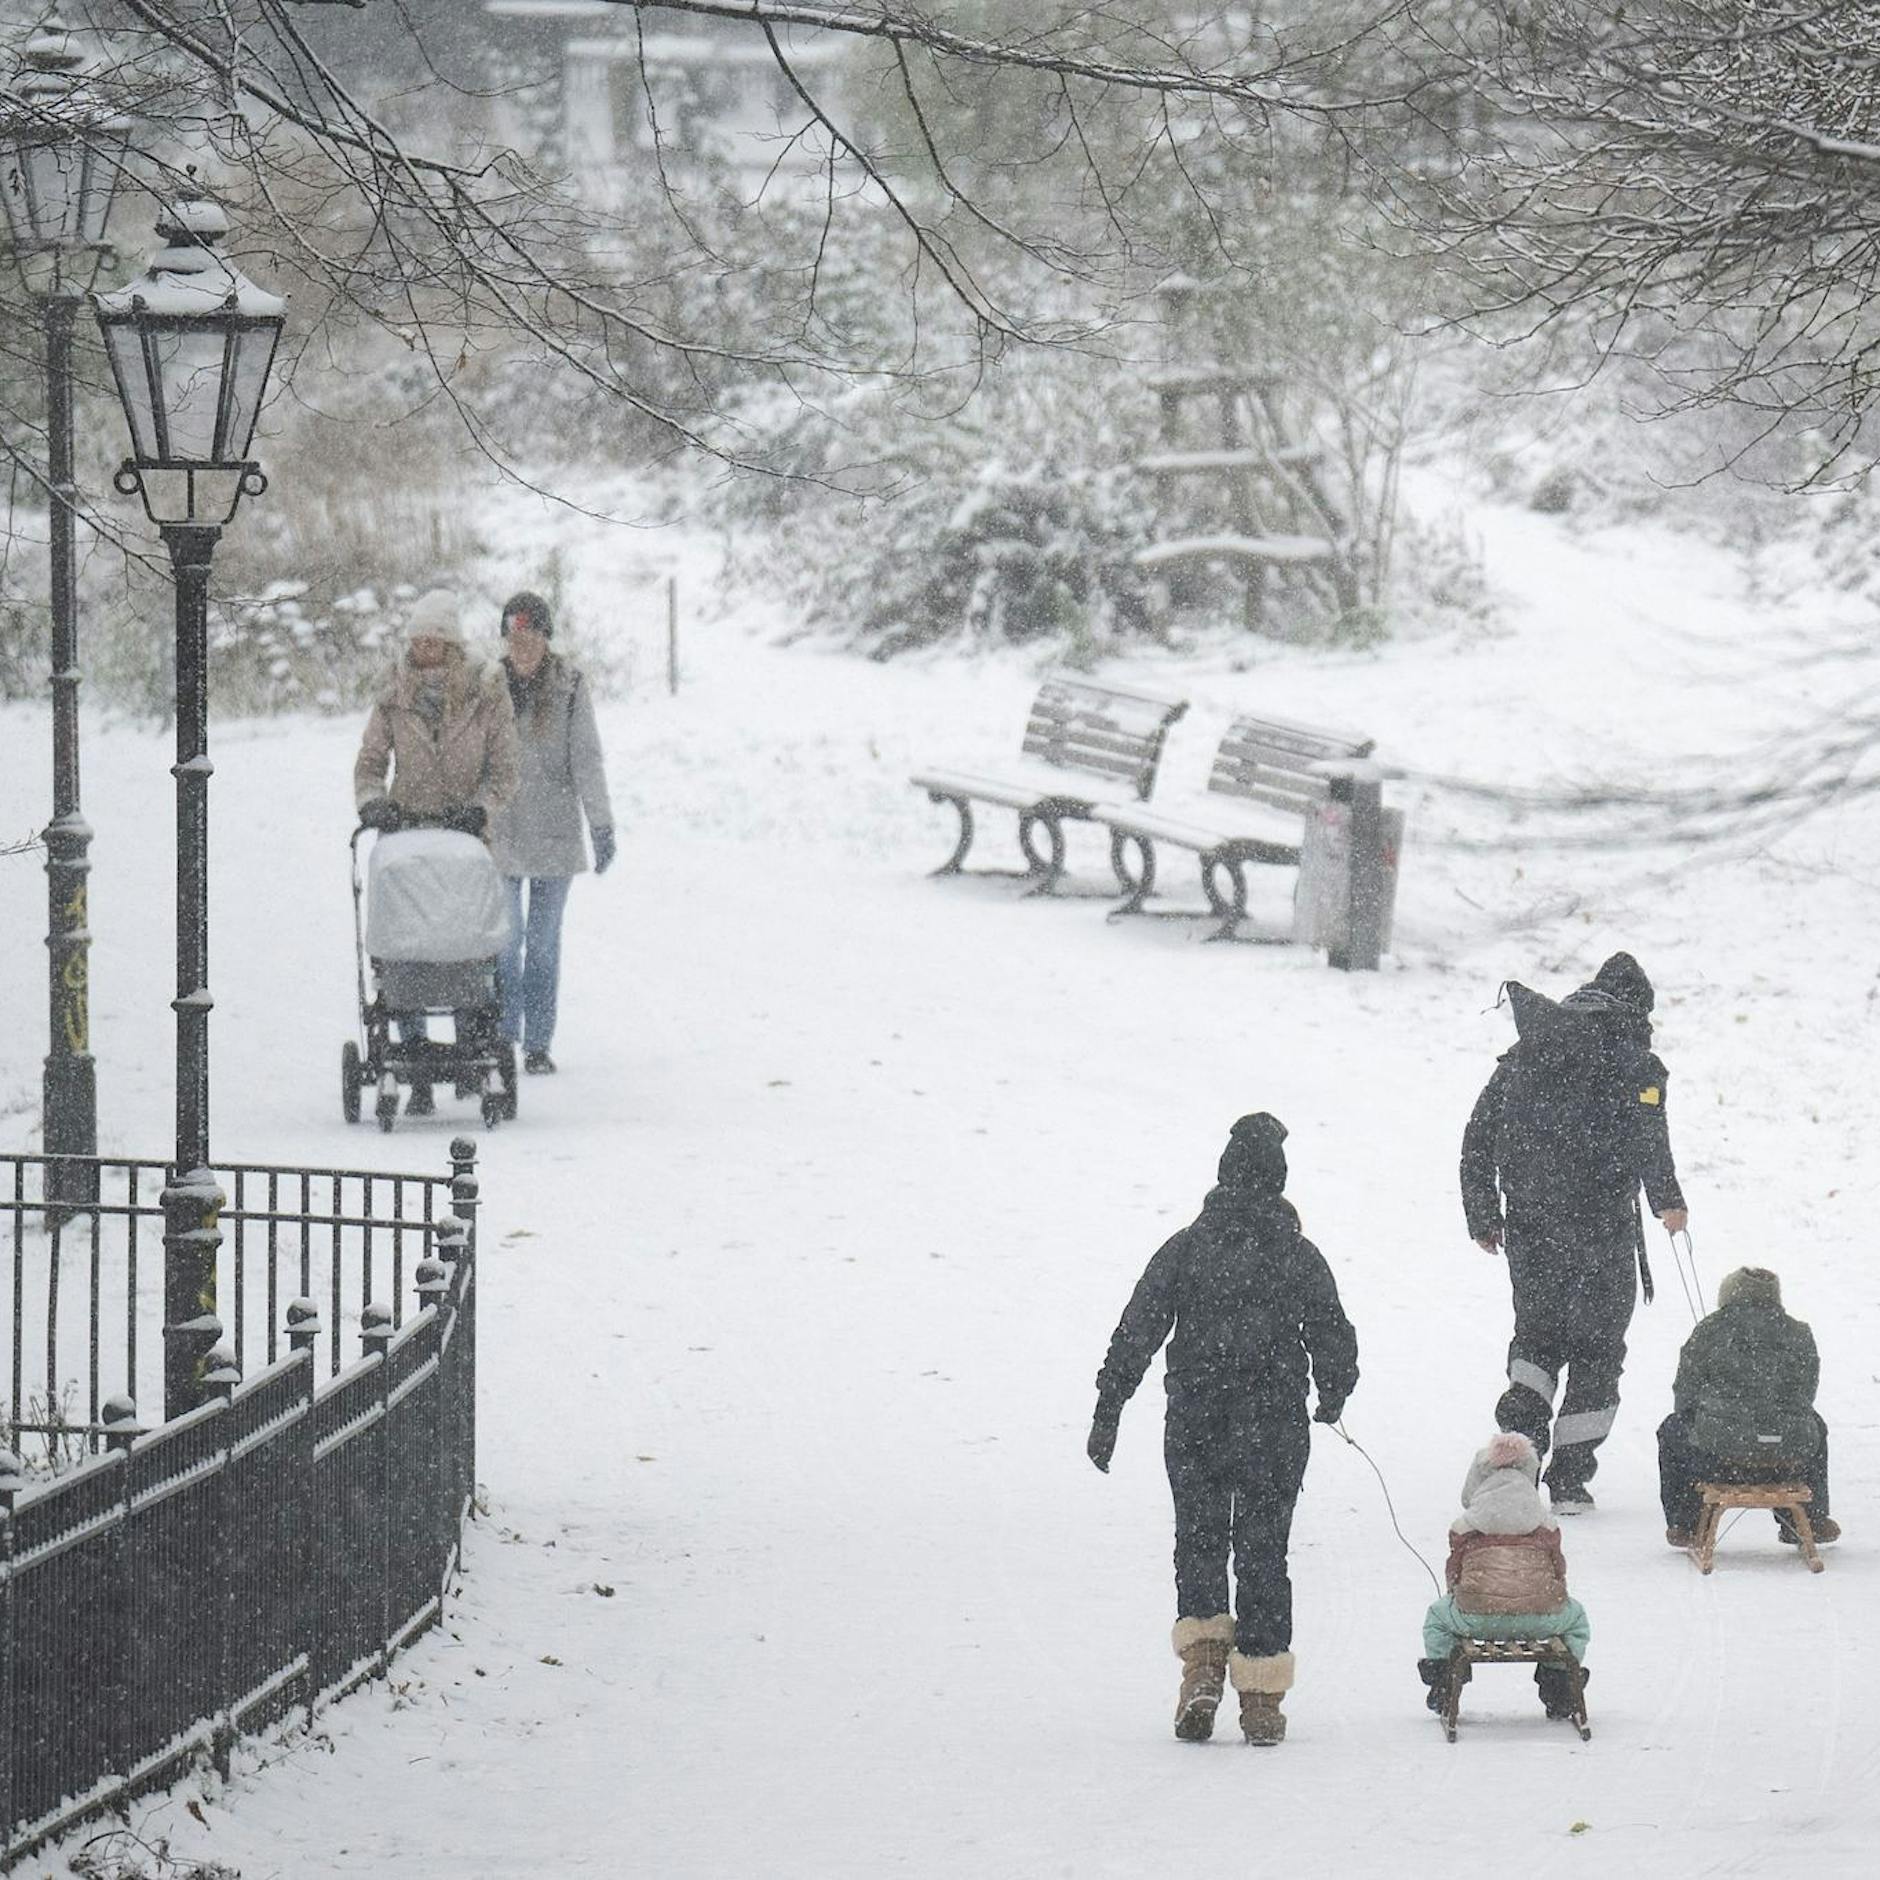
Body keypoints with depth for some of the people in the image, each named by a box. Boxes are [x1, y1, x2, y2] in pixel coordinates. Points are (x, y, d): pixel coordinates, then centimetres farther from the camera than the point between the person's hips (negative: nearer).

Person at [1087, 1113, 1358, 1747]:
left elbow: (1137, 1332, -6)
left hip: (1195, 1427, 0)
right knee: (1262, 1554, 6)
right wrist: (1333, 1395, 25)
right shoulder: (1300, 1256, -1)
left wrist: (1107, 1411, -3)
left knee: (1199, 1544, 13)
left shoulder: (1186, 1248, -2)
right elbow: (1334, 1339, 5)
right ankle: (1261, 1699, 6)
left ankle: (1203, 1659, -8)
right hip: (1276, 1429, 0)